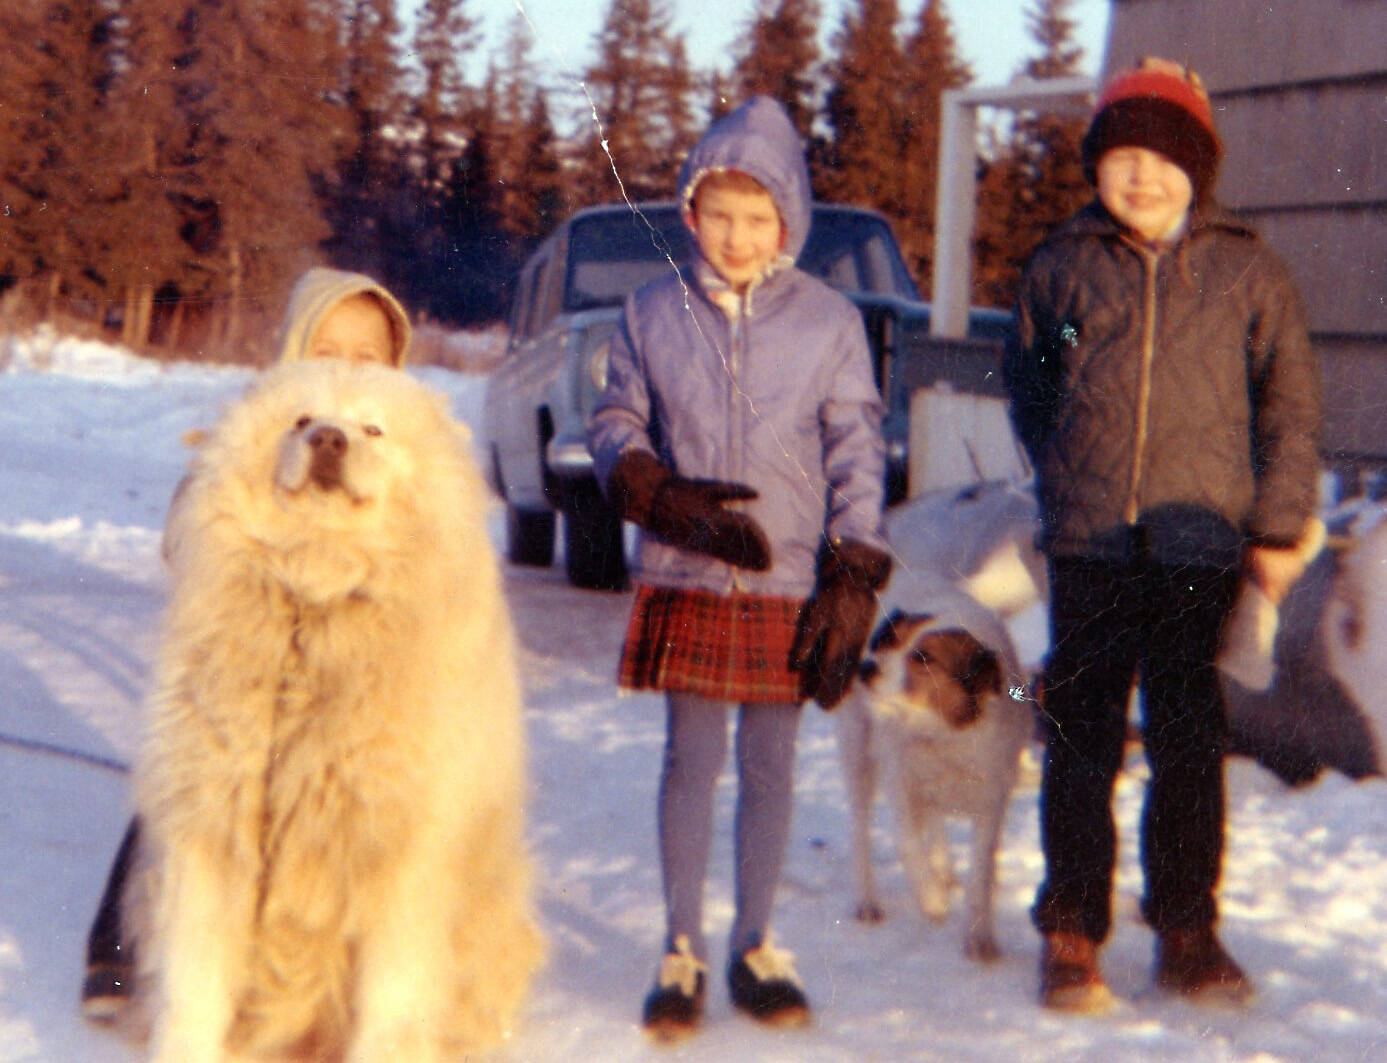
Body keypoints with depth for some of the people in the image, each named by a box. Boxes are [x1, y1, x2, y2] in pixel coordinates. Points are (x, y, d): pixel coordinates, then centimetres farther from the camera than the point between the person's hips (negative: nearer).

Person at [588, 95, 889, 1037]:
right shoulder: (655, 313, 3)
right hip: (684, 581, 0)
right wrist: (663, 497, -10)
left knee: (769, 766, 8)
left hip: (789, 586, 0)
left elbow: (859, 457, 1)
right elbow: (614, 423, 9)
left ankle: (755, 946, 22)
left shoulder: (830, 321, 1)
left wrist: (855, 584, -5)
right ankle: (683, 948, 17)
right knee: (691, 760, 5)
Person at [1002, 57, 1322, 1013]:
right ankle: (1071, 937, 12)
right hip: (1088, 544, 1)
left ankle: (1187, 933, 18)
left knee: (1191, 747, 6)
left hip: (1202, 545, 0)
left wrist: (1280, 528, 2)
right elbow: (1029, 388, 18)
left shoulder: (1247, 271, 4)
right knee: (1081, 743, 3)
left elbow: (1290, 403, 7)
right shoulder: (1062, 267, 7)